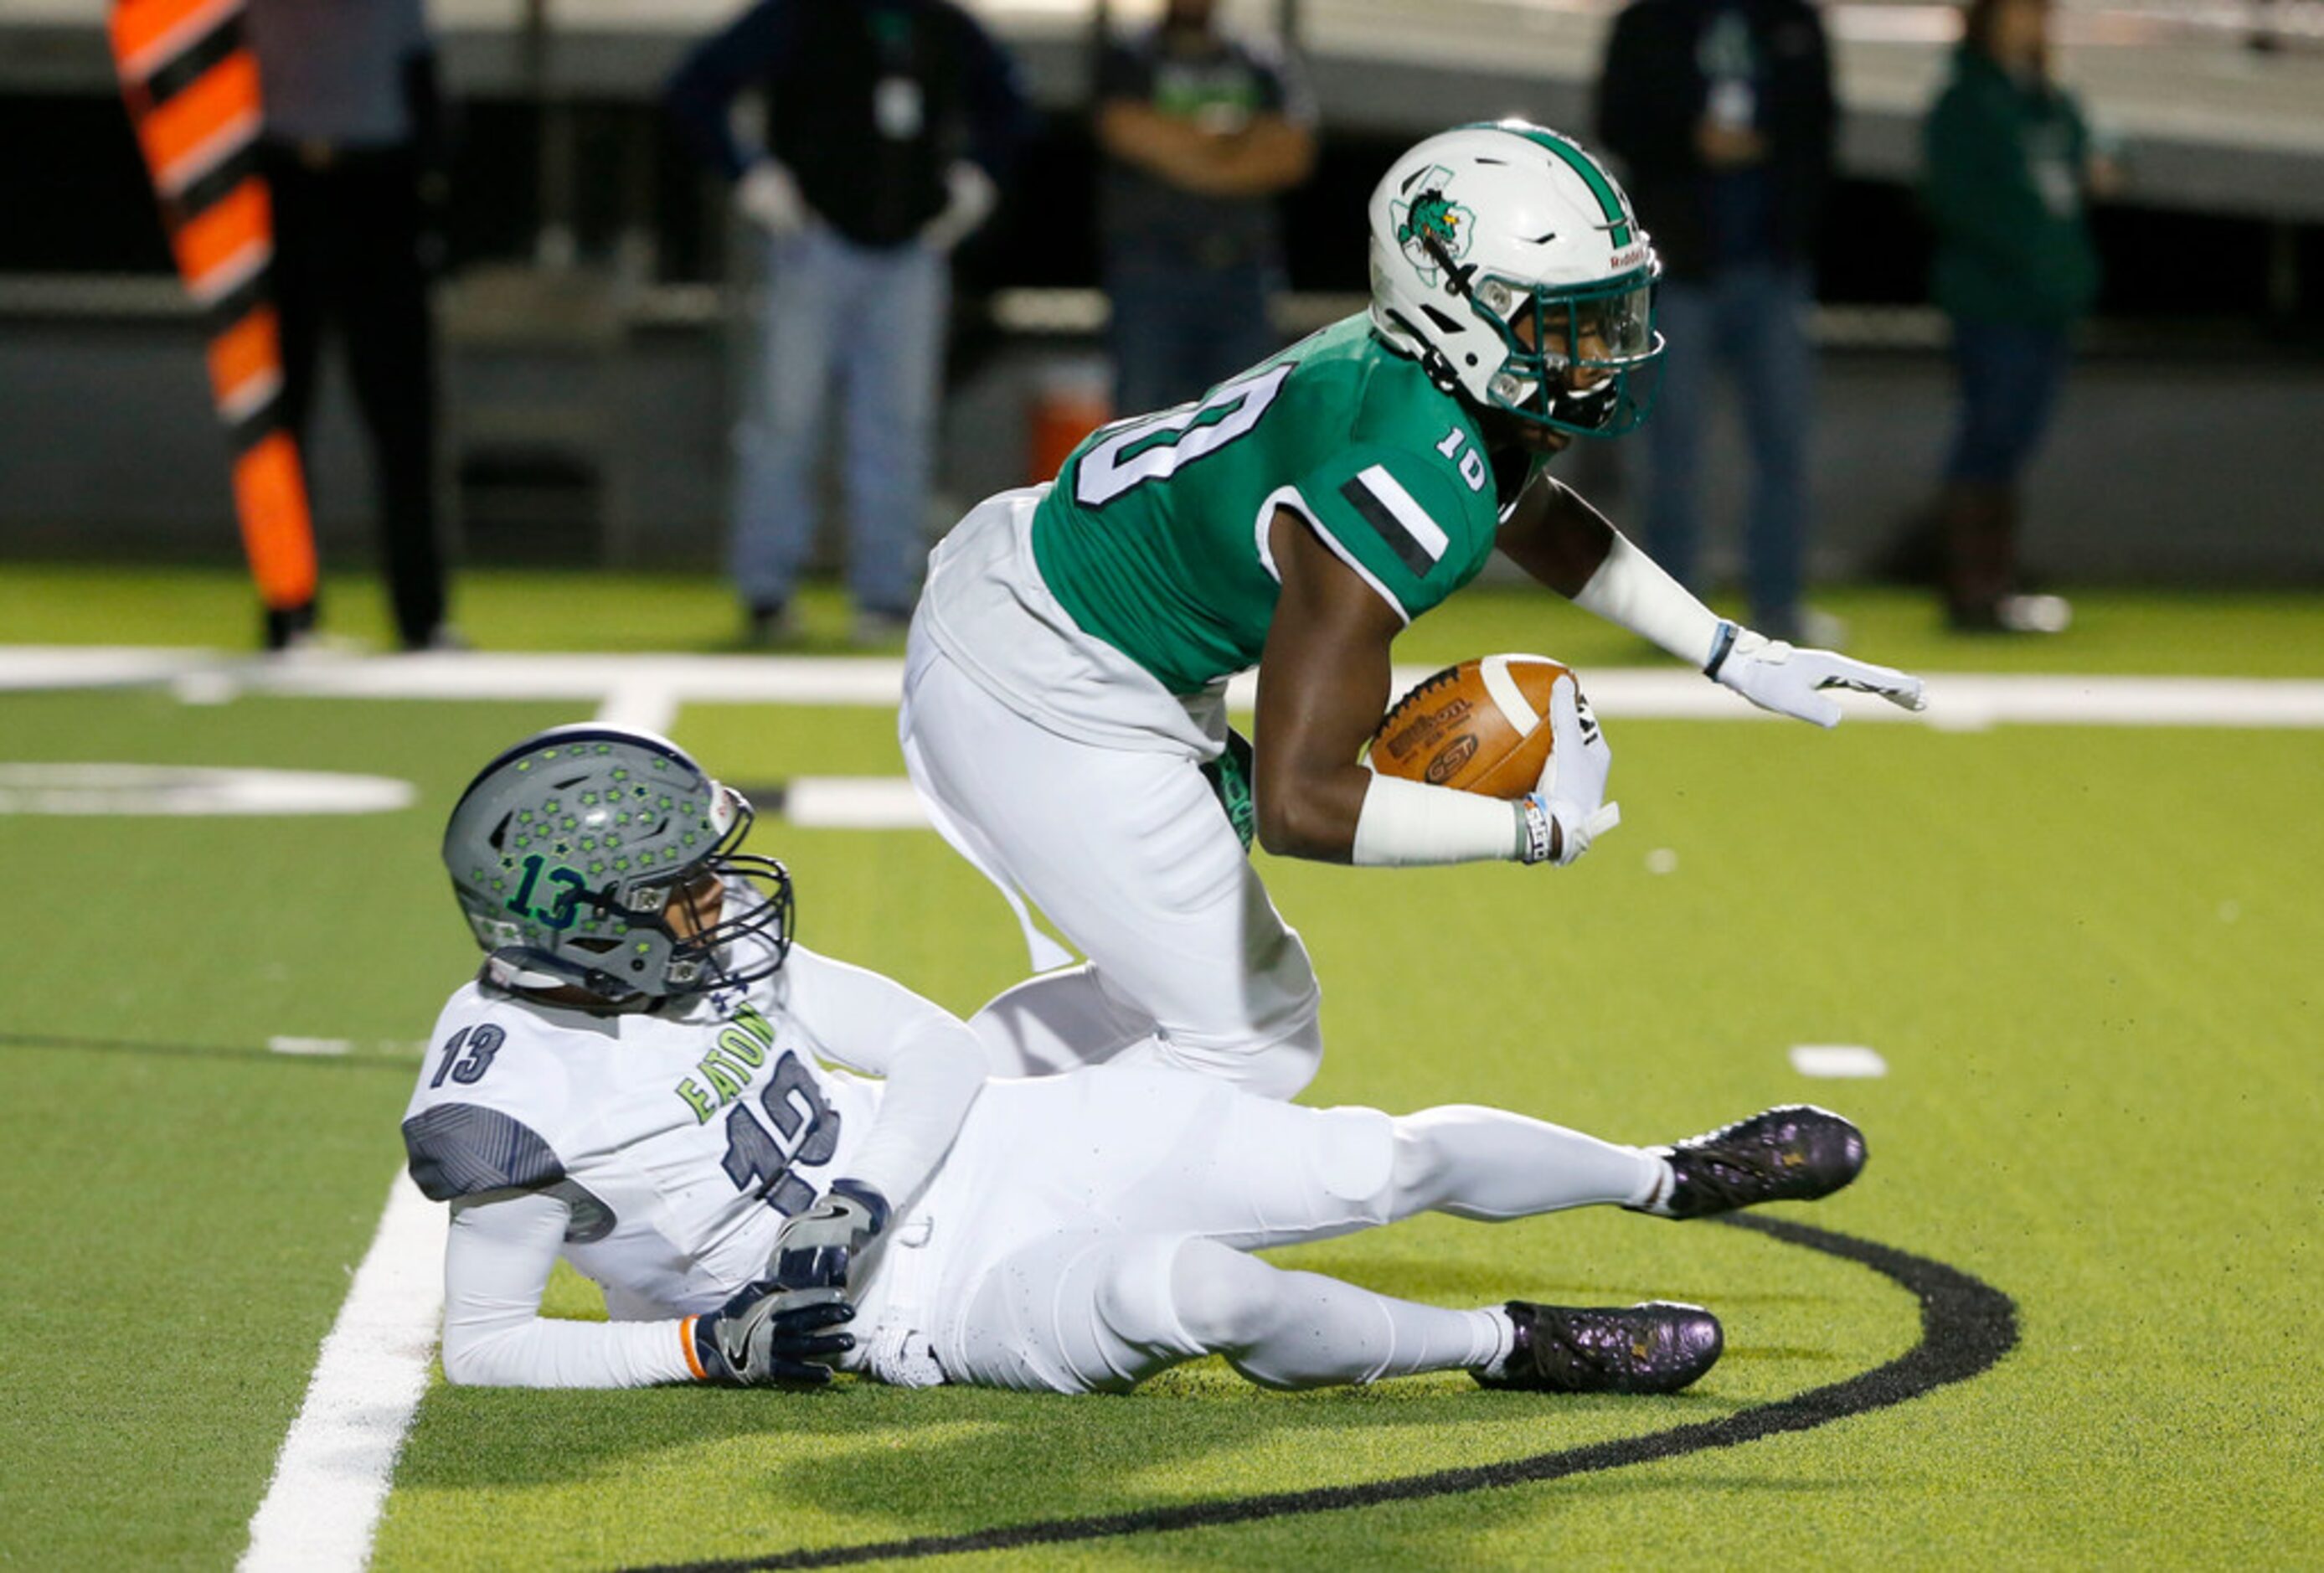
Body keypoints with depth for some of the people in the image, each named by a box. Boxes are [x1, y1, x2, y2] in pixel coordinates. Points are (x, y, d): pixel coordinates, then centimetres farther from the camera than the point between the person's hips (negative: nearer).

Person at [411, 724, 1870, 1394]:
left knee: (1382, 1161, -1)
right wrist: (710, 1345, -22)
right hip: (931, 1302, -6)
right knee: (1181, 1288, -36)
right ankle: (1509, 1347, -14)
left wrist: (852, 1203, -15)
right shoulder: (507, 1093, -18)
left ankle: (1674, 1177, 23)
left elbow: (941, 1051, 2)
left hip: (1017, 1145, 6)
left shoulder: (715, 950, -2)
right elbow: (483, 1350, -13)